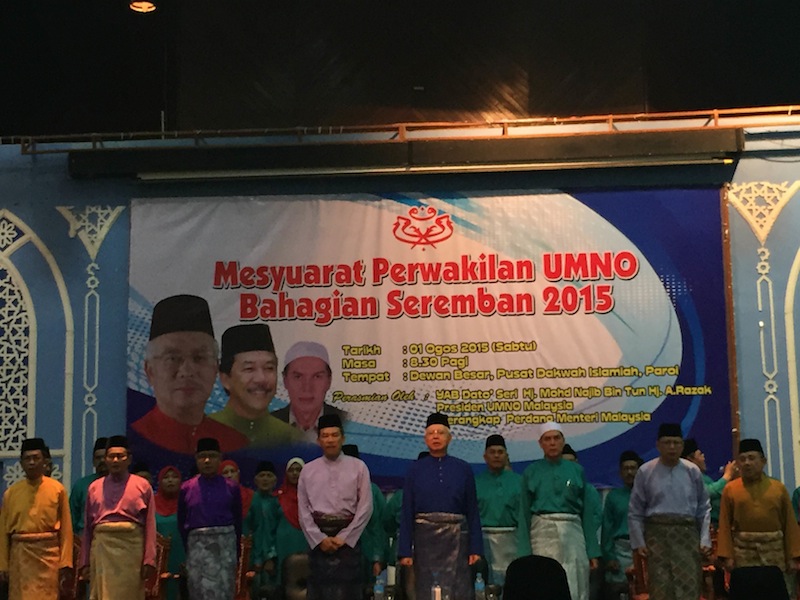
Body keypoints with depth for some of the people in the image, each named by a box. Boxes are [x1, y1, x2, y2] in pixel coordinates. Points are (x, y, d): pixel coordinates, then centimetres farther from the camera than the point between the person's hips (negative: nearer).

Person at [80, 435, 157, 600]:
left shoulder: (142, 486, 5)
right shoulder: (94, 488, 13)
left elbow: (150, 526, 1)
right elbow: (88, 527, 13)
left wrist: (149, 560, -6)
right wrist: (85, 562, 8)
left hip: (131, 547, -2)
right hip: (101, 547, 2)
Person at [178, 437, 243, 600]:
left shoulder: (231, 487, 1)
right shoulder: (186, 488, 3)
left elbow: (237, 521, 8)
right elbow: (181, 523, 10)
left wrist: (236, 551, 9)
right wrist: (188, 549, 8)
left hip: (225, 544, 0)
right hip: (197, 544, 0)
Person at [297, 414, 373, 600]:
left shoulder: (358, 467, 3)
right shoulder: (308, 470, 8)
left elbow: (365, 508, -2)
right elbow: (303, 510, 5)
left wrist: (343, 538, -8)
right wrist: (320, 539, -6)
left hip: (348, 538, -1)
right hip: (317, 538, 1)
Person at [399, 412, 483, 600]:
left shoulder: (463, 469, 3)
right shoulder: (415, 470, 3)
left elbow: (472, 511, 4)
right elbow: (407, 512, 2)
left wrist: (476, 548, -3)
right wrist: (405, 551, -4)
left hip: (456, 538, 0)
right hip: (425, 538, 0)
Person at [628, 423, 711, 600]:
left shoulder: (692, 471, 5)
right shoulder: (645, 472, 3)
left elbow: (704, 508, 9)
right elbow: (635, 512, 6)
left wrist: (705, 539, 3)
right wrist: (638, 542, 1)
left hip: (687, 534, 1)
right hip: (657, 533, 0)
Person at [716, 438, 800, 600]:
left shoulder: (779, 488, 5)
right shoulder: (730, 489, 3)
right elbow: (725, 526, 0)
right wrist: (727, 555, -7)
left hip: (774, 555, 1)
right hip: (743, 554, -1)